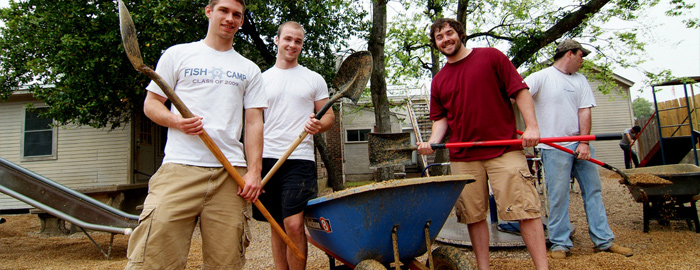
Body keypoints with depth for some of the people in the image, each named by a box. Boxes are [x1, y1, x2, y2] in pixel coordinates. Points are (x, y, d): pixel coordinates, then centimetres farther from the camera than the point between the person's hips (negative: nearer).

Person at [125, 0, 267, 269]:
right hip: (180, 167, -1)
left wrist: (254, 171, 1)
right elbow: (150, 103, 13)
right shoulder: (177, 54, 14)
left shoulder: (249, 70, 19)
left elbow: (254, 123, 13)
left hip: (231, 173, 2)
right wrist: (176, 121, -10)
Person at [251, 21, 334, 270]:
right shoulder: (261, 79, 14)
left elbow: (329, 116, 11)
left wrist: (318, 125, -13)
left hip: (300, 159, -2)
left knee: (294, 225, -13)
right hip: (266, 159, 3)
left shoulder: (314, 80, 10)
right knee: (277, 226, 8)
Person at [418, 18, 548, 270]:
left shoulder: (491, 56, 3)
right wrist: (433, 142, -3)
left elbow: (520, 91, 0)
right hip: (463, 157, 4)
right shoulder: (438, 81, 14)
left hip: (504, 150, -3)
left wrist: (532, 126, -11)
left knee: (525, 208, -6)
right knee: (473, 215, 6)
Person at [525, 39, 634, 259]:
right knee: (558, 195, -2)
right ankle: (560, 243, 9)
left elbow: (585, 111, 7)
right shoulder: (541, 77, -4)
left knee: (593, 191, 9)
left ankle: (604, 240, 19)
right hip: (554, 147, -6)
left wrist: (584, 143, -4)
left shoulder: (581, 80, 14)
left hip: (581, 145, 6)